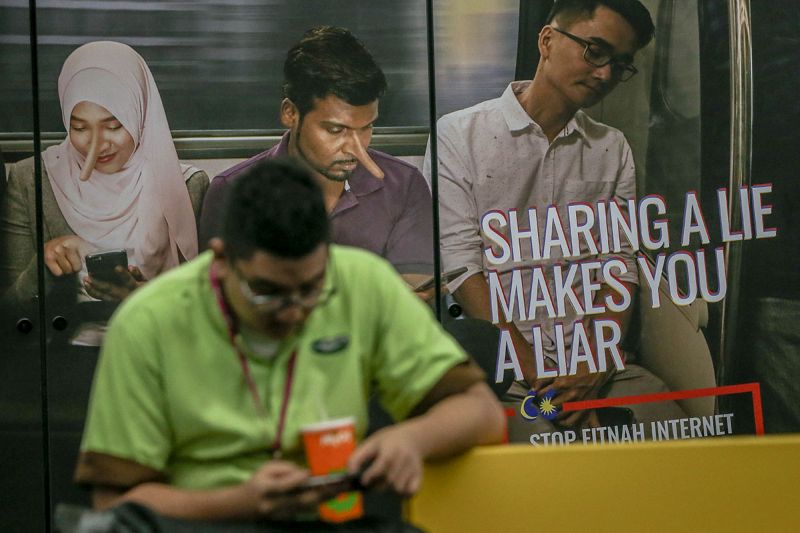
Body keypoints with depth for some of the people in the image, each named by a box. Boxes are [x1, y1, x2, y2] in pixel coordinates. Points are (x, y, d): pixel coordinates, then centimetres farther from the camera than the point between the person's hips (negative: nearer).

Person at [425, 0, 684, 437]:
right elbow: (461, 264, -6)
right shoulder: (459, 136, 3)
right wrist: (538, 378, -13)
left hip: (595, 357, 4)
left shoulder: (613, 150, 17)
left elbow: (620, 268, 9)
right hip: (503, 365, -4)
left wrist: (595, 370, -10)